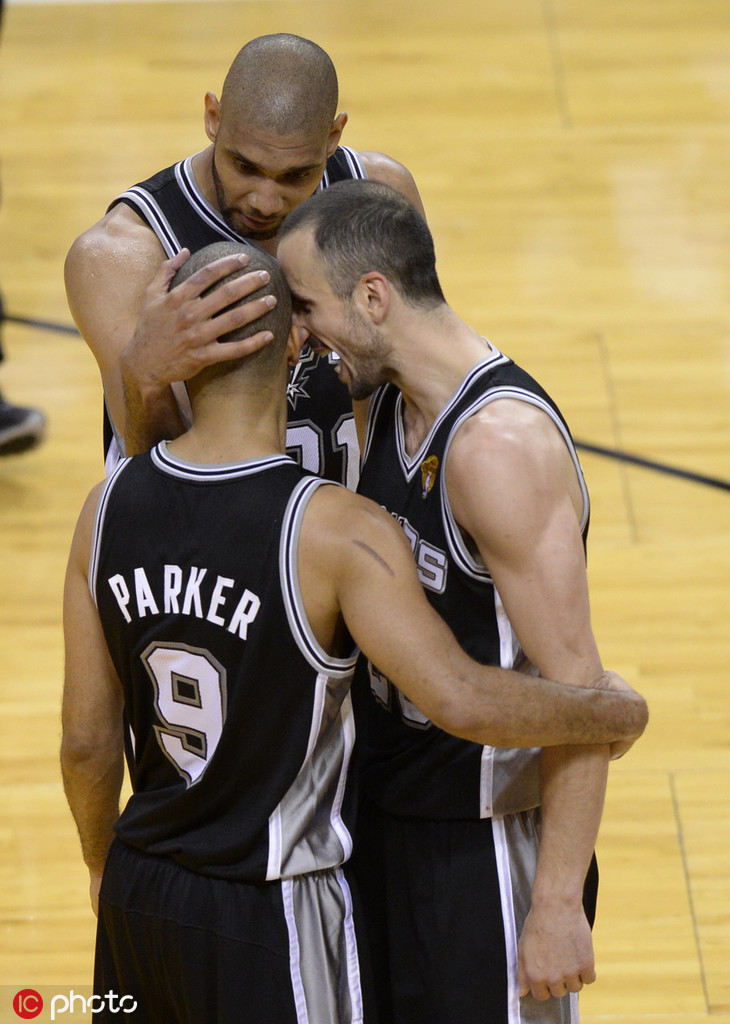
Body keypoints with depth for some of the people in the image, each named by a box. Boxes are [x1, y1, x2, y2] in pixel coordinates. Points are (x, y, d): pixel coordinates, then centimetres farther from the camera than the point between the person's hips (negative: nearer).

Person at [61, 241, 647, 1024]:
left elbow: (86, 741, 0)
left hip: (139, 897, 5)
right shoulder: (333, 530, -22)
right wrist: (614, 713, -12)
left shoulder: (109, 508, -6)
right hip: (272, 924, -5)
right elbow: (459, 701, -29)